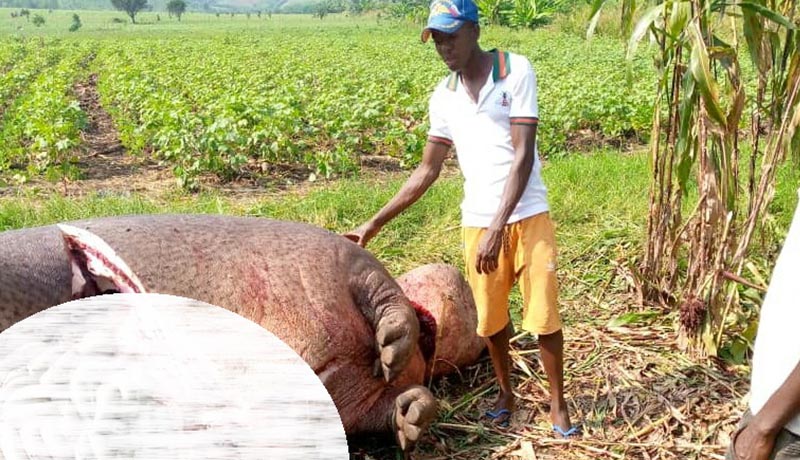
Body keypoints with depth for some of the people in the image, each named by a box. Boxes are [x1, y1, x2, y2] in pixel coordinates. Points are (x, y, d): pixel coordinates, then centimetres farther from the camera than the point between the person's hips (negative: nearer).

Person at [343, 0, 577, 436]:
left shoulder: (516, 71, -9)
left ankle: (557, 404, 20)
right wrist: (374, 224, 6)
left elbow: (523, 155, -15)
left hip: (528, 216, -4)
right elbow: (427, 171, 10)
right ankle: (505, 394, 33)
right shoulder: (443, 97, 5)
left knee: (544, 314, 1)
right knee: (490, 318, 11)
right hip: (476, 222, 4)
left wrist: (499, 227, -21)